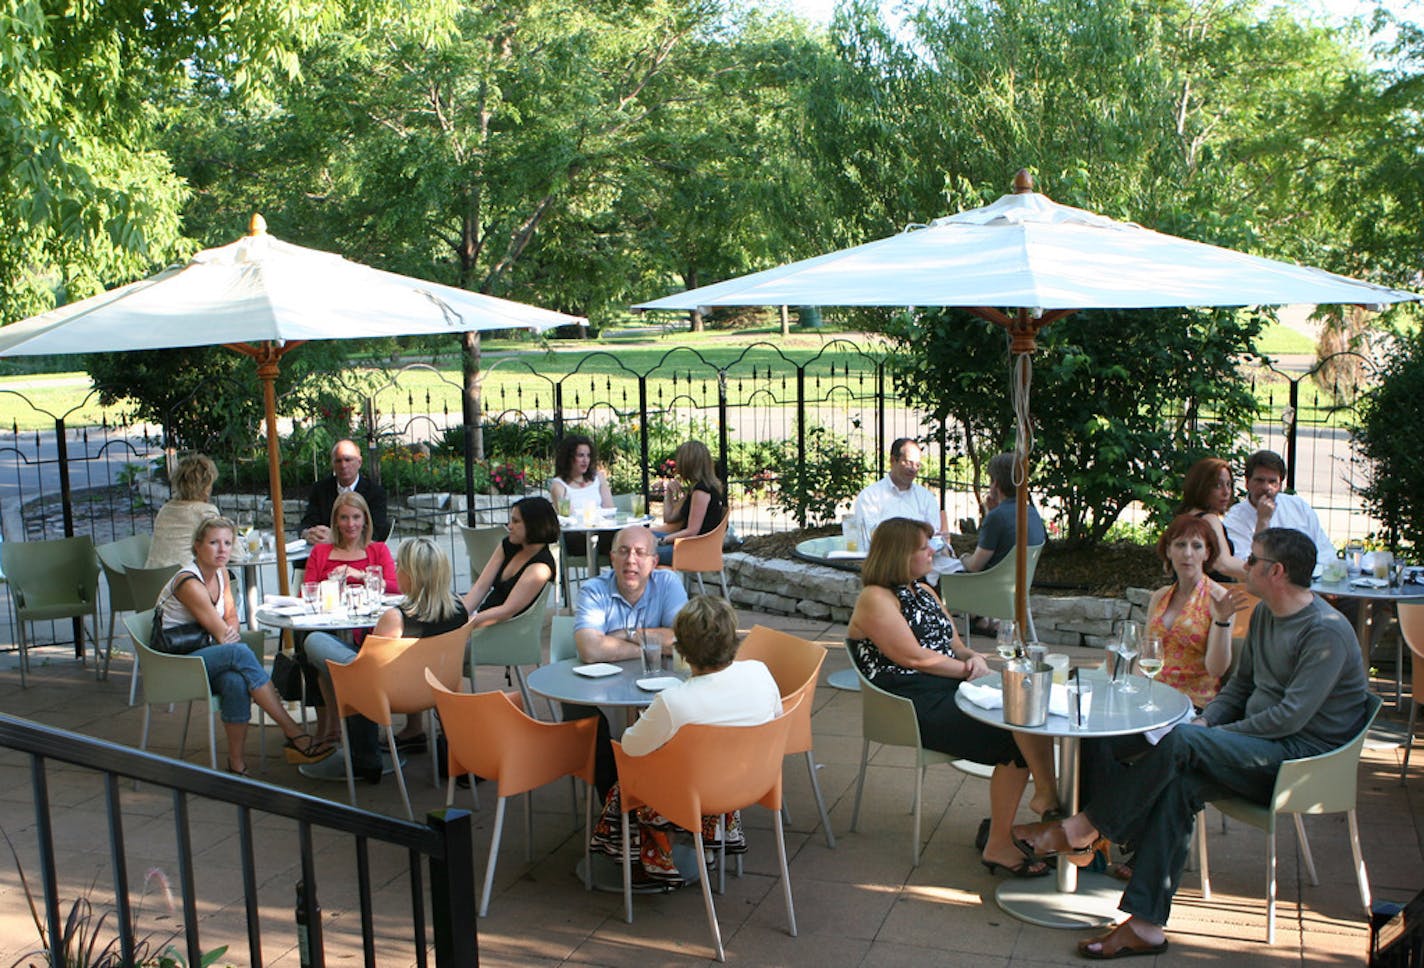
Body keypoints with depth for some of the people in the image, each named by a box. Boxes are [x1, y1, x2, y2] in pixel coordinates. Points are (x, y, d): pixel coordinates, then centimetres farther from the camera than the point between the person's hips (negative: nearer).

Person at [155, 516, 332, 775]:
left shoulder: (220, 573, 7)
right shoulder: (189, 582, -19)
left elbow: (231, 616, 13)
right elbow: (220, 633, -18)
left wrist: (230, 631, -9)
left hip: (203, 657, 6)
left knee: (236, 681, -31)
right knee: (240, 653, -33)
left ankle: (237, 766, -25)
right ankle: (294, 735, -32)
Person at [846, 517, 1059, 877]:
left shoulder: (924, 591, 22)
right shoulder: (875, 599, -7)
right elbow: (915, 658, -15)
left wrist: (974, 656, 1)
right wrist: (967, 669, -7)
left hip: (950, 689, 9)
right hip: (915, 707, -9)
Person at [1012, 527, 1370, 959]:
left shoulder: (1326, 631, -16)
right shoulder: (1264, 615, 13)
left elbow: (1291, 715, -21)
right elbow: (1240, 686, 20)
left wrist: (1213, 734, -15)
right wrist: (1205, 721, 0)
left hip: (1302, 755, -8)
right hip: (1265, 750, 8)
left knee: (1182, 743, -28)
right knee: (1180, 782, -21)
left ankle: (1079, 829, -18)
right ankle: (1146, 925, -25)